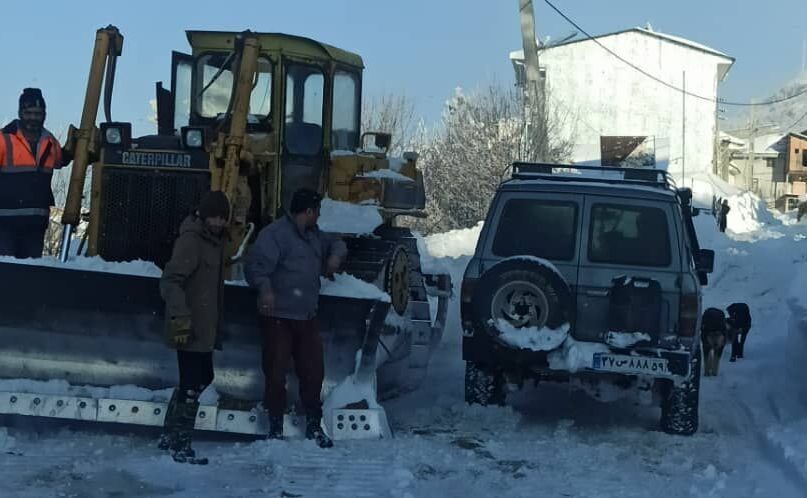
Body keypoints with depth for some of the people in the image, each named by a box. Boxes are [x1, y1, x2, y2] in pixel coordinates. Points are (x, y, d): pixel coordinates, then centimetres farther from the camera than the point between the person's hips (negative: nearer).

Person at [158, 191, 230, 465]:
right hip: (190, 329, -10)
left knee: (202, 378, 19)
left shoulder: (215, 240, 13)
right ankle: (180, 446, 5)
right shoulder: (191, 240, -17)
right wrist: (181, 317, -34)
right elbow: (170, 281, -25)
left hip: (205, 327, 10)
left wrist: (217, 325, 25)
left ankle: (170, 435, 29)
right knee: (192, 386, -5)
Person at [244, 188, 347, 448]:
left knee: (313, 372, 9)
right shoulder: (275, 234, -13)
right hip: (279, 317, -7)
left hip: (307, 318, 8)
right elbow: (256, 264, -22)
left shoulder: (313, 236, 14)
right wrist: (264, 288, -40)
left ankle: (314, 426, 23)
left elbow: (335, 243, 29)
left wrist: (336, 255, 5)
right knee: (276, 374, -1)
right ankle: (275, 428, 12)